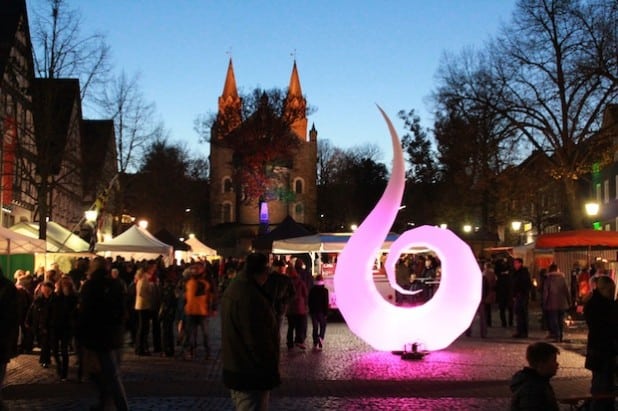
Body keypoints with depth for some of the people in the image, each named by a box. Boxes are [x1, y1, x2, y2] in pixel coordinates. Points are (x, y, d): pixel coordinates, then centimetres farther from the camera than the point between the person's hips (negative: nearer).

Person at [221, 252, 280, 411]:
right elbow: (259, 340, -24)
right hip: (251, 374, -10)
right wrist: (271, 371, -14)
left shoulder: (233, 289, 11)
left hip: (235, 369, 10)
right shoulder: (250, 297, -24)